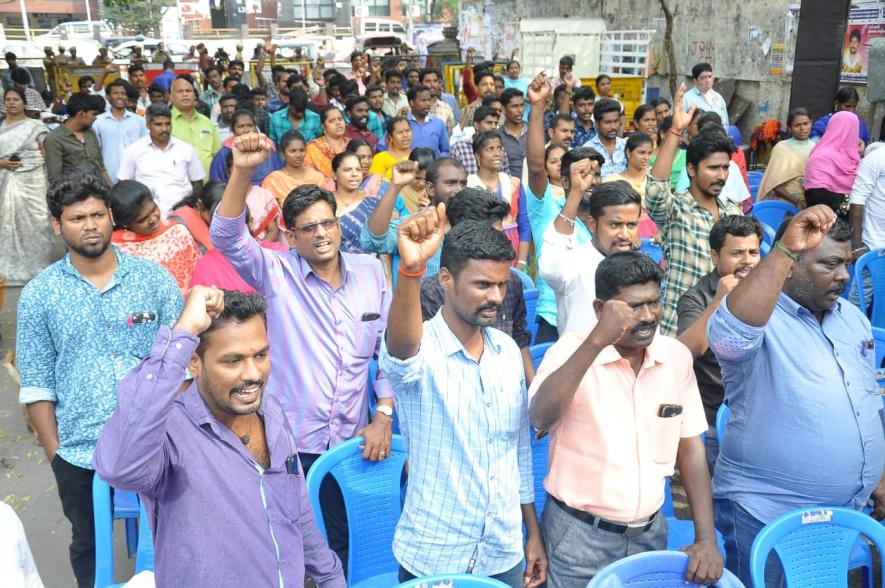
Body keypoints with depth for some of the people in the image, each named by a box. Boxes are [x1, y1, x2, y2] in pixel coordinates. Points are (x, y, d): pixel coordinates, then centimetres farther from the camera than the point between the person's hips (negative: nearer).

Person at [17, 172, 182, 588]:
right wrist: (54, 453, -3)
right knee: (88, 548, 20)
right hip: (79, 454, 1)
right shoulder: (38, 295, -3)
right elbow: (37, 386, 0)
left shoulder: (154, 279, -4)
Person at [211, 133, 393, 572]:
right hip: (288, 441, -2)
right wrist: (242, 172, -37)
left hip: (351, 441, 2)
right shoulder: (277, 274, -6)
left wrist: (383, 417, -1)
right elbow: (227, 238, -23)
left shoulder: (371, 272, 1)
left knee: (342, 543, 17)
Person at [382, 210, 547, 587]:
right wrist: (410, 269, -60)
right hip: (432, 558, -4)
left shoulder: (509, 351, -1)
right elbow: (400, 350, -43)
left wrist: (533, 532, 11)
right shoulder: (419, 348, -18)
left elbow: (520, 447, 8)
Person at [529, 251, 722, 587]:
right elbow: (539, 418, -33)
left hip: (650, 532, 4)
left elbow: (690, 448, 4)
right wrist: (597, 341, -40)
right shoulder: (573, 350, -15)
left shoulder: (677, 356, -2)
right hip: (579, 537, -4)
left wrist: (706, 539, -2)